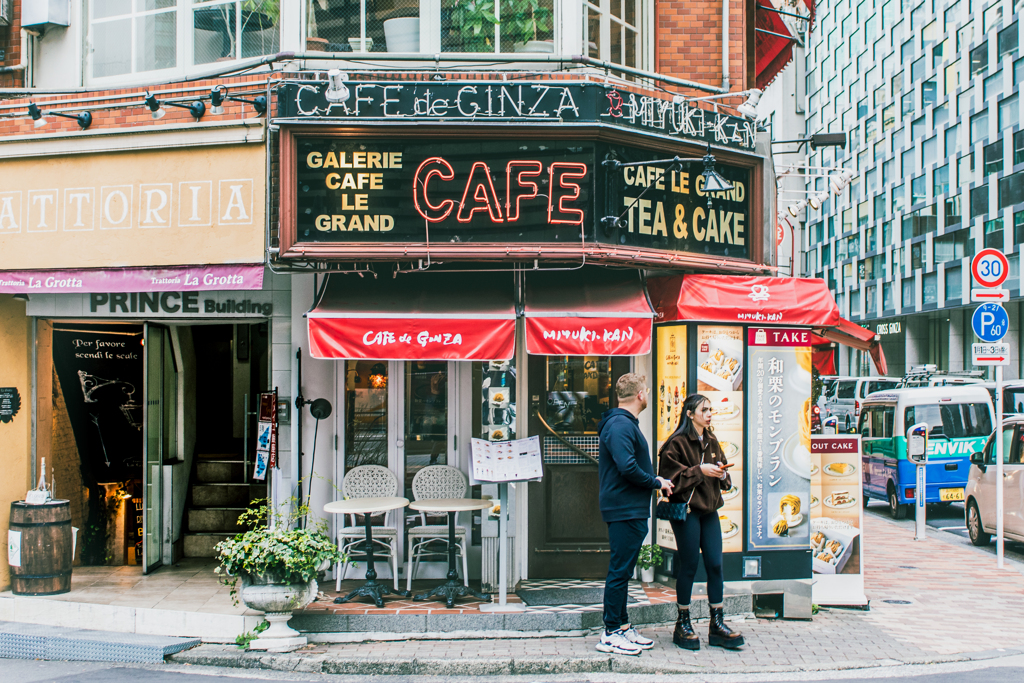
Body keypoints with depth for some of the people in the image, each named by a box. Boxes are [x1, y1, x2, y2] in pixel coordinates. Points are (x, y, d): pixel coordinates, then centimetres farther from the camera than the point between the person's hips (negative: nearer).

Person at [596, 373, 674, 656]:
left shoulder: (625, 423, 18)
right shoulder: (621, 425, -17)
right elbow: (627, 467, -26)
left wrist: (654, 480, 10)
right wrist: (656, 483, -14)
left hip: (630, 510, 11)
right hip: (625, 511, -11)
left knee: (622, 570, 15)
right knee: (620, 571, -5)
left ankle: (623, 626, 23)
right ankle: (611, 634, 0)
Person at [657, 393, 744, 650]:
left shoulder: (711, 441, 15)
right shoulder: (677, 443, -8)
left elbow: (724, 479, 20)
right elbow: (669, 476, -15)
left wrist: (721, 472, -2)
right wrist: (700, 470, -18)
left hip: (709, 510, 7)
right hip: (686, 510, -7)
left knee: (715, 565, 4)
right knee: (688, 567, -1)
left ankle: (717, 625, 11)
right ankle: (683, 625, 11)